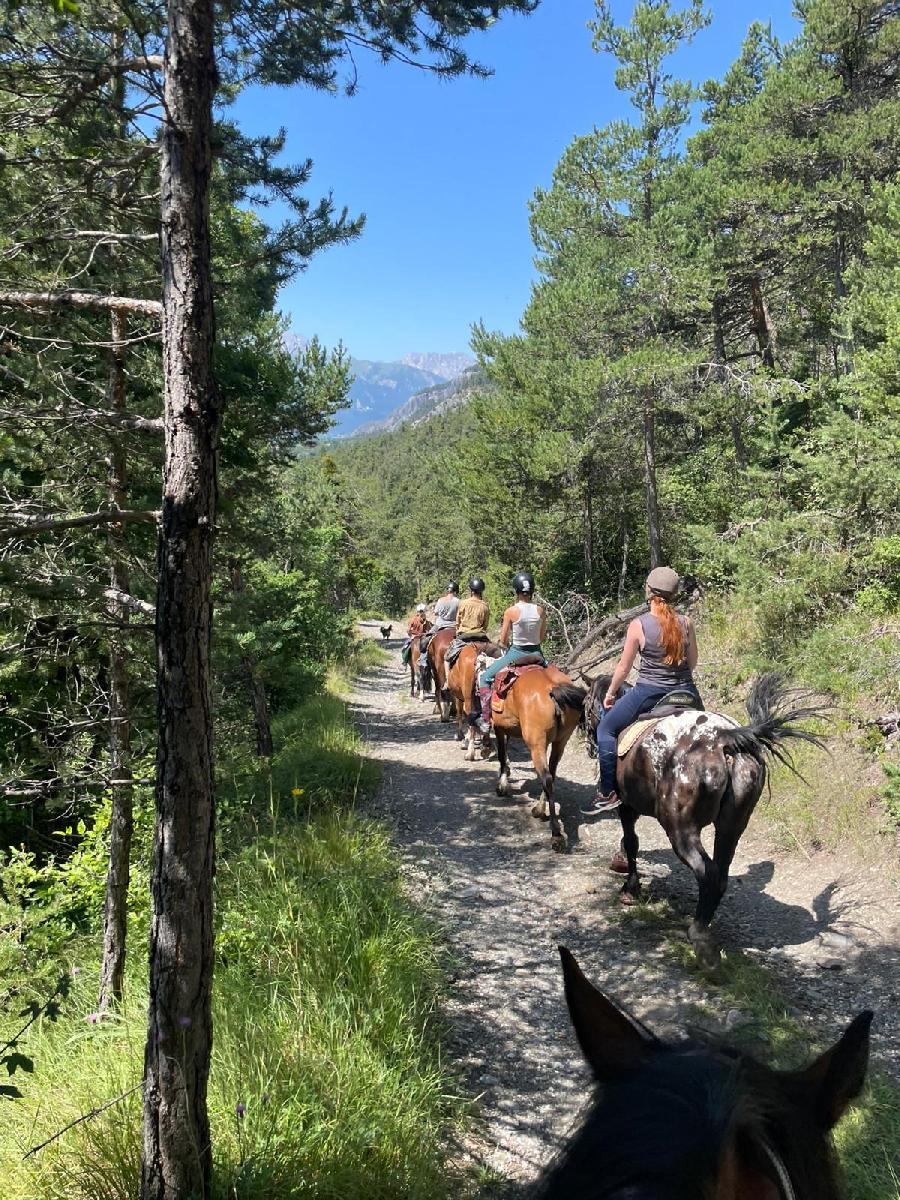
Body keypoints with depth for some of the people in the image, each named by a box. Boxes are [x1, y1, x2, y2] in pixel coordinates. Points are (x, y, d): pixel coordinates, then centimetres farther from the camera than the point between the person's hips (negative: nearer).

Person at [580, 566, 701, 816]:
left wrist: (610, 693, 11)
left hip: (648, 693, -4)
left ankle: (608, 793, 10)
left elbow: (624, 667, -5)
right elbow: (692, 662, 8)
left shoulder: (639, 625, -13)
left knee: (606, 728, 12)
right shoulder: (686, 623, -4)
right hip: (685, 692, 4)